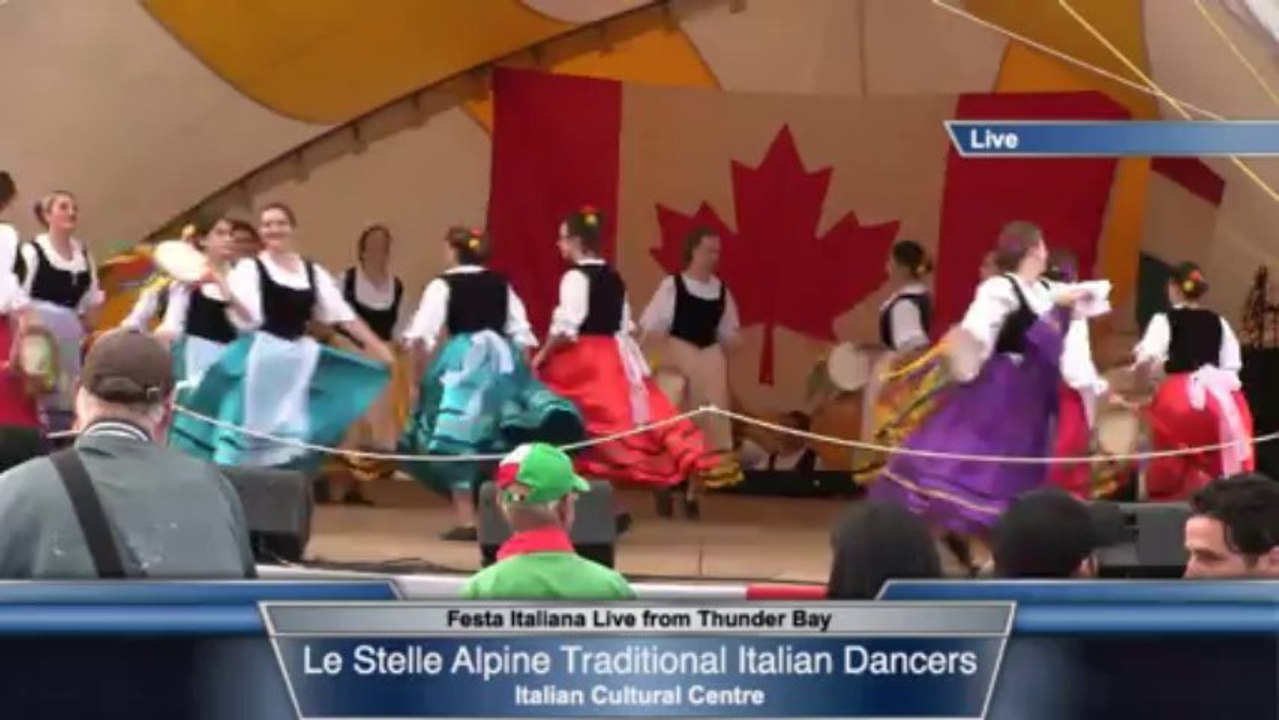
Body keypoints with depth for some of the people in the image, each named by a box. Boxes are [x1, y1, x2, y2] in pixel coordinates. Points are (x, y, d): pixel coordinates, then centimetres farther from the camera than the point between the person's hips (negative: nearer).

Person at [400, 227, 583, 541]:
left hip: (464, 358, -4)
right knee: (503, 435, 14)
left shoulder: (443, 285, 1)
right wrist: (521, 371, 16)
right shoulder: (501, 284, 14)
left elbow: (421, 336, -8)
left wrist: (421, 376, -1)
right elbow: (522, 335, 11)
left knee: (460, 435, -1)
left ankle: (466, 519, -6)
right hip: (504, 357, 4)